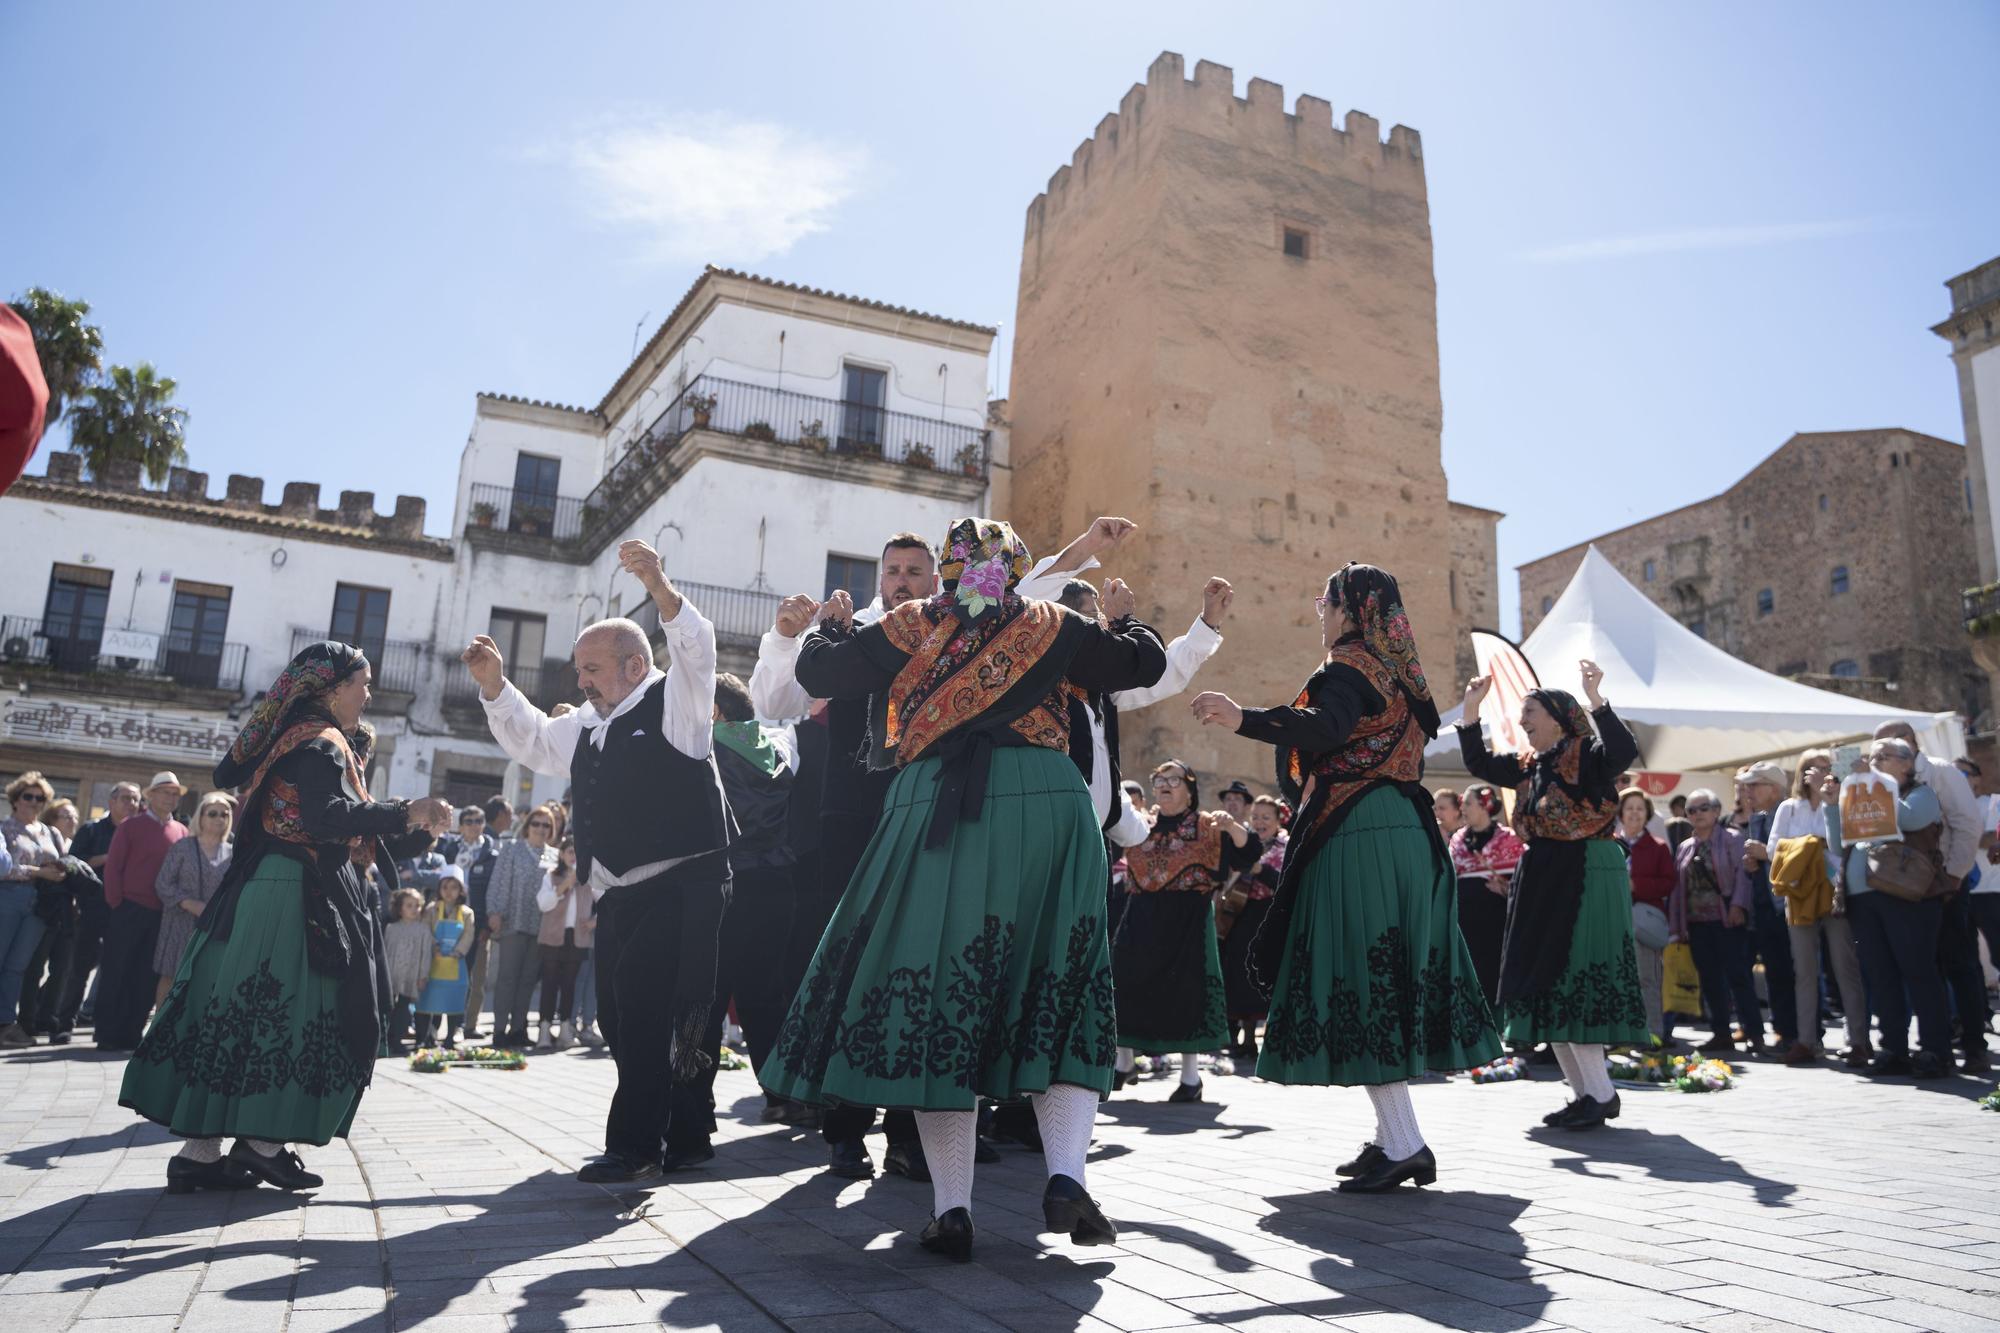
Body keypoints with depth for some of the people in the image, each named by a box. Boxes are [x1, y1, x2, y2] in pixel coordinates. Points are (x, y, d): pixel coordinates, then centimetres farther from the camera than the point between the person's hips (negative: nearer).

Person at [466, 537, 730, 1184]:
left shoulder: (673, 702, -1)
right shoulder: (586, 729, 22)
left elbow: (696, 647, -18)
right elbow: (530, 739, 33)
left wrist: (659, 588, -34)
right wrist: (495, 687, 17)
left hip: (681, 887, -9)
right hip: (619, 897, 9)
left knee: (647, 1008, -16)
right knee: (622, 1016, 9)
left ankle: (635, 1144, -7)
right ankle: (684, 1138, 19)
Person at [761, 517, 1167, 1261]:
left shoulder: (910, 629, 13)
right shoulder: (1050, 627, 14)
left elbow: (818, 673, 15)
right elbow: (1145, 663, 17)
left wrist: (832, 625, 35)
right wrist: (1122, 619, 37)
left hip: (934, 813, 0)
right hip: (1045, 808, 1)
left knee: (938, 987, 2)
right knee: (1056, 987, 8)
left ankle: (952, 1210, 1)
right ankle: (1065, 1177, -7)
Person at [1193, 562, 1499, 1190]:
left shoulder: (1346, 669, -9)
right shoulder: (1398, 674, 18)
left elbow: (1324, 729, -29)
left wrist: (1243, 718, -40)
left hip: (1356, 835, -9)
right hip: (1408, 834, 9)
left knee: (1359, 982, -7)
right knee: (1392, 980, 12)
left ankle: (1404, 1146, -8)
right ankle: (1393, 1135, 18)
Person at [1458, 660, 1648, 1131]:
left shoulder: (1588, 756, -8)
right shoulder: (1529, 767, 15)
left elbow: (1624, 751, -27)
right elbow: (1479, 764, 17)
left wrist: (1595, 697, -32)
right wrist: (1471, 710, 9)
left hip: (1587, 879, -9)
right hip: (1541, 881, 9)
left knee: (1572, 986, -11)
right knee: (1544, 988, 9)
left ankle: (1600, 1094, -1)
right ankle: (1585, 1092, 17)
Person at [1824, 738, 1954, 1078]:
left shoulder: (1920, 794, 6)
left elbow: (1908, 819, -17)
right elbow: (1838, 847, 15)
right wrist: (1833, 807, 4)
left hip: (1906, 897, -6)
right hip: (1862, 899, 6)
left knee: (1918, 971, -6)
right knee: (1880, 976, 5)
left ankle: (1935, 1051, -2)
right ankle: (1894, 1050, 10)